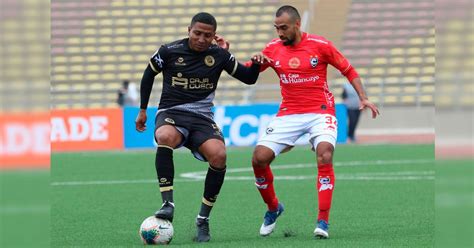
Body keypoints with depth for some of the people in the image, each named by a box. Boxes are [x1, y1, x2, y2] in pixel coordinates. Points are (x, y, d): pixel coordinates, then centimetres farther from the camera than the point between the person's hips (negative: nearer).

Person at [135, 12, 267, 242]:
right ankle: (167, 204, -35)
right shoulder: (169, 51, -3)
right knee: (165, 137, -40)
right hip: (171, 113, -2)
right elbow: (149, 74, 15)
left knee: (218, 155, -28)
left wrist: (256, 64, -10)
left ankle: (203, 220, -12)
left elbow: (248, 78, 12)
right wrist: (143, 110, 16)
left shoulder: (219, 54, 2)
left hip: (202, 118, 2)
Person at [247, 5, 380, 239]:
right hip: (288, 113, 3)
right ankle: (273, 208, 15)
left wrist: (363, 97, -7)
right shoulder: (273, 48, 2)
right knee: (259, 158, -11)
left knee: (325, 154, -28)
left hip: (320, 112, -3)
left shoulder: (320, 45, -7)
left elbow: (348, 70, 3)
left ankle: (323, 221, -21)